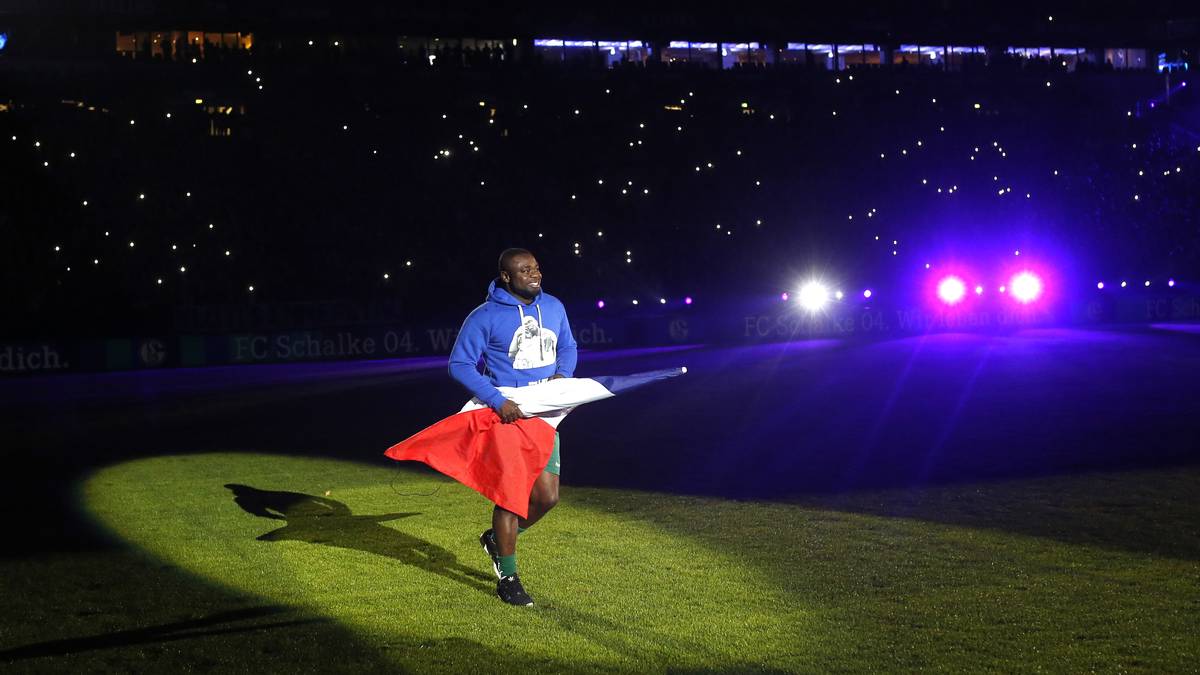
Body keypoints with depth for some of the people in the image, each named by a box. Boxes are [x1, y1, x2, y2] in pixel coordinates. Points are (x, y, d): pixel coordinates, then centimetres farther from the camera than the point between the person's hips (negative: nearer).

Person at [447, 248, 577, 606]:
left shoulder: (554, 307, 5)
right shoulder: (485, 317, -12)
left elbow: (568, 346, 19)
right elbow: (459, 364, -12)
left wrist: (562, 374, -4)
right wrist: (497, 401, -21)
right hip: (507, 415, -6)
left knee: (547, 496, 4)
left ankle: (498, 538, 32)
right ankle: (507, 578, 12)